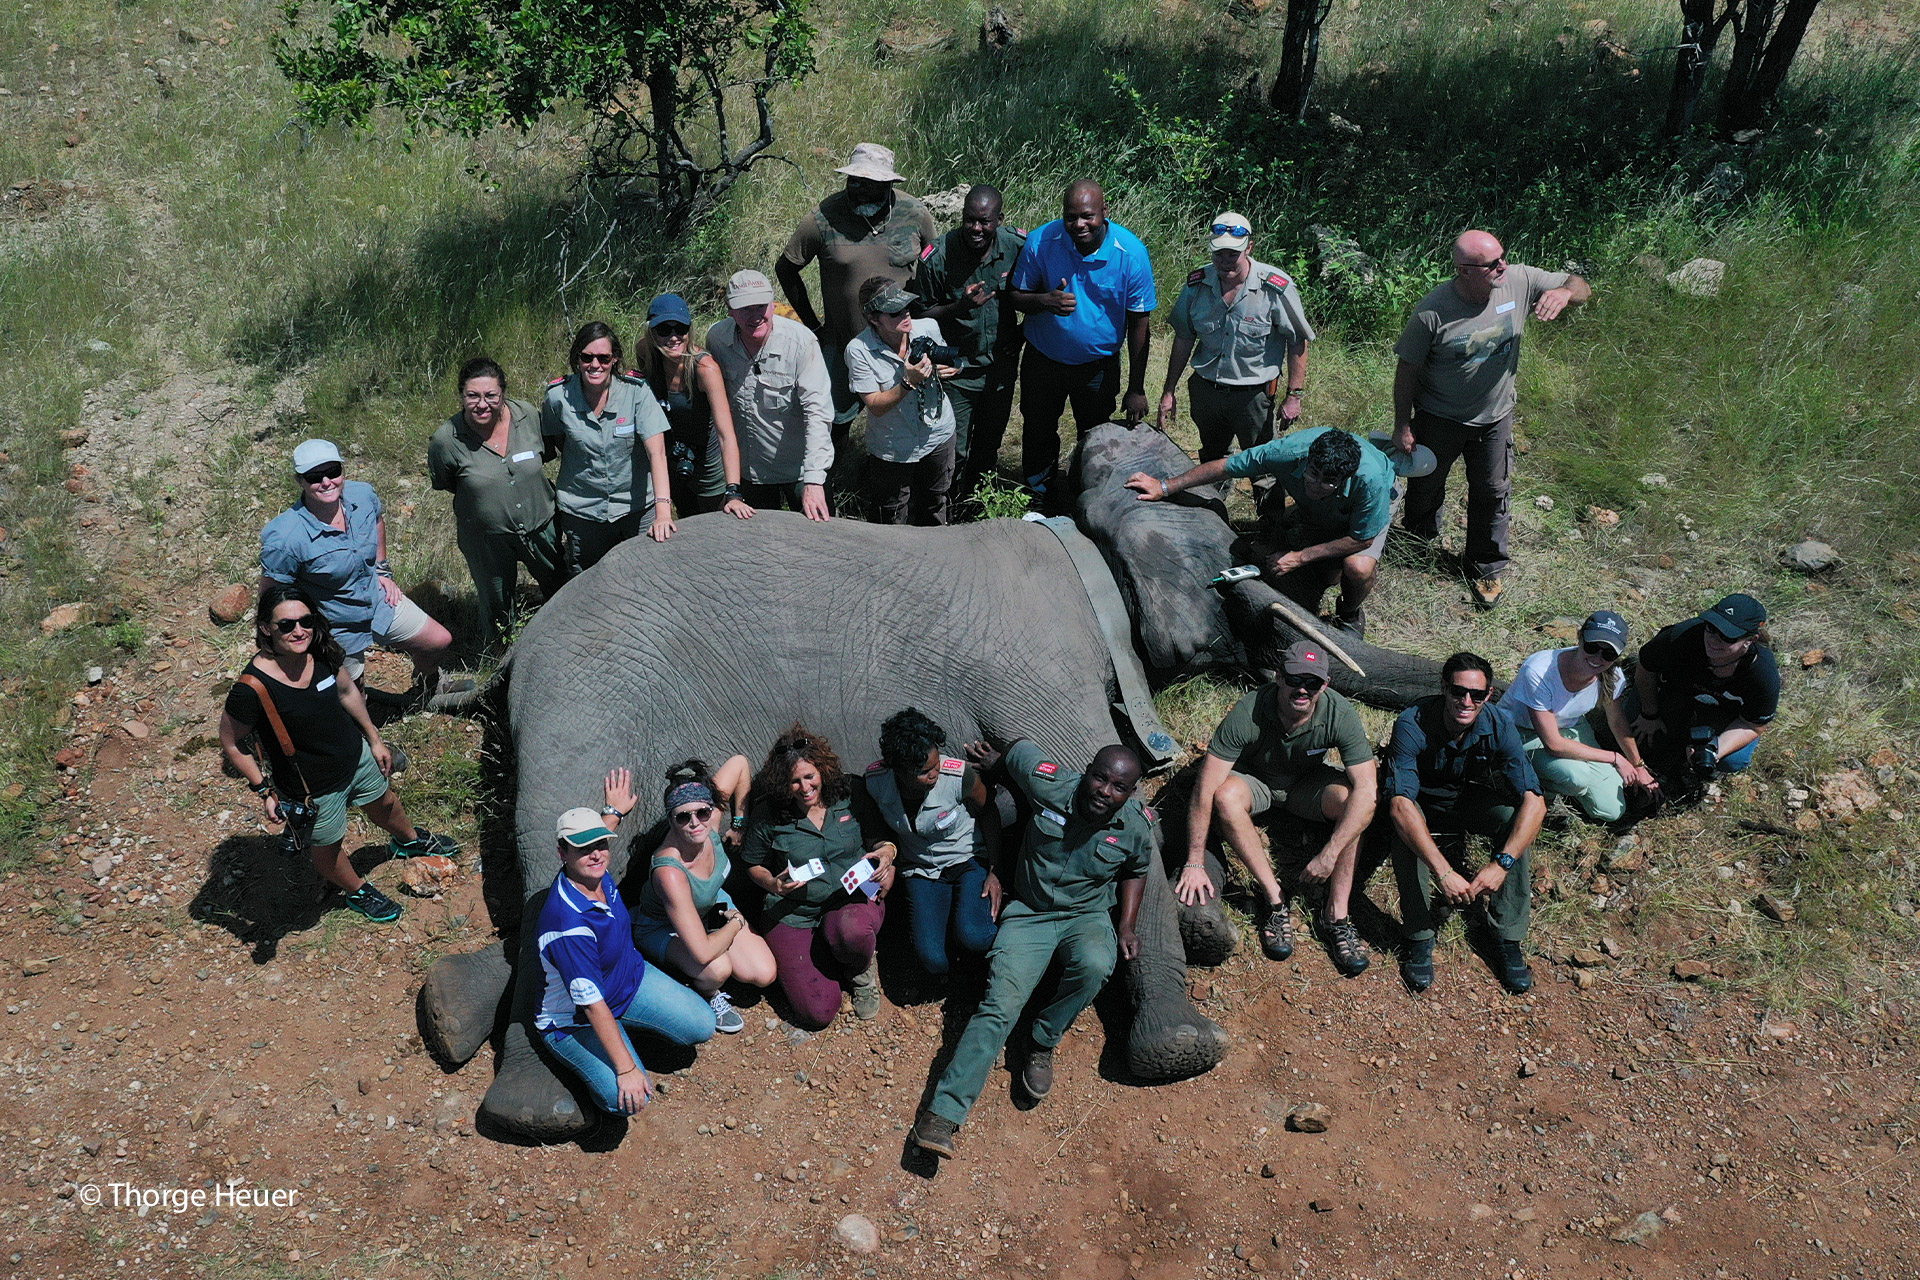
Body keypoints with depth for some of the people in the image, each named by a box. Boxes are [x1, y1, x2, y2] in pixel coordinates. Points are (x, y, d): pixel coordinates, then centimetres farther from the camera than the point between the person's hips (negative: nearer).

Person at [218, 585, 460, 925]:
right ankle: (357, 891, 55)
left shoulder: (323, 652, -20)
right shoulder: (252, 688, -36)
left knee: (384, 803, 34)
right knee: (327, 846, 23)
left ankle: (409, 839, 68)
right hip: (314, 789, -5)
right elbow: (231, 743, -18)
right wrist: (264, 790, -17)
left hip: (356, 755, 5)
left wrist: (374, 739, 12)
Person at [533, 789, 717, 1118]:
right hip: (575, 1017, -7)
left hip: (629, 977, 8)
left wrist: (614, 811, 30)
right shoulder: (568, 925, -37)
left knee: (701, 1026, -7)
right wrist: (626, 1069, -28)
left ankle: (628, 1025, 18)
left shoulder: (596, 875, -13)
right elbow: (593, 1004, -32)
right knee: (627, 1098, -25)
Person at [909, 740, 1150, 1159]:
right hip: (1028, 912, -1)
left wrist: (1127, 926, 1)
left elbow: (1135, 872, 12)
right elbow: (1021, 747, 3)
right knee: (1000, 1003, -21)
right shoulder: (1050, 785, -16)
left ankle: (1042, 1045, -9)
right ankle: (944, 1112, -24)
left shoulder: (1136, 827, -8)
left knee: (1095, 966, -35)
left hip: (1087, 916, 1)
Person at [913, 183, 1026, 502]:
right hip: (956, 370, -3)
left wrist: (1021, 333, -2)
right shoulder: (937, 256, -20)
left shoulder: (1019, 246, -12)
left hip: (1002, 366, 3)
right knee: (953, 452, 0)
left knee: (989, 445, 20)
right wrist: (959, 308, -28)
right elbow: (921, 314, -11)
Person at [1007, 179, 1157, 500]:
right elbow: (1017, 296, -7)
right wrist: (1044, 301, -33)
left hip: (1099, 365, -1)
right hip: (1043, 360, 1)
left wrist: (1136, 389, -11)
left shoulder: (1131, 252, -20)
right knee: (1038, 437, 18)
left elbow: (1138, 322, -12)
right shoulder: (1040, 242, -20)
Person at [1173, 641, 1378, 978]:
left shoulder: (1340, 715, -27)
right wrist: (1195, 863, -33)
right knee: (1226, 796, -35)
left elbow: (1366, 787, -30)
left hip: (1308, 784, 1)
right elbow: (1205, 789, -32)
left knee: (1355, 799, -30)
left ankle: (1335, 915, -22)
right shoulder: (1248, 714, -32)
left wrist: (1329, 855, -37)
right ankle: (1274, 900, -23)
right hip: (1255, 783, -1)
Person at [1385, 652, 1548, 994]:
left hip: (1469, 801, 2)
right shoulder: (1413, 725, -32)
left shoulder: (1499, 728, -23)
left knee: (1513, 815, -28)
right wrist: (1443, 872, -51)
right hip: (1423, 803, -2)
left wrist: (1502, 864, -44)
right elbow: (1400, 804, -42)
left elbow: (1535, 801, -30)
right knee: (1402, 820, -35)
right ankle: (1419, 937, -25)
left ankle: (1510, 938, -18)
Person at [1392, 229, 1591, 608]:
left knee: (1492, 493, 14)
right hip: (1439, 419, -2)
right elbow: (1407, 370, -15)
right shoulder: (1432, 311, -26)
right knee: (1425, 486, 19)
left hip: (1494, 418, 3)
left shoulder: (1520, 280, -17)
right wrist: (1402, 427, -10)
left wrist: (1564, 292, -32)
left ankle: (1486, 567, 36)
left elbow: (1581, 287, -6)